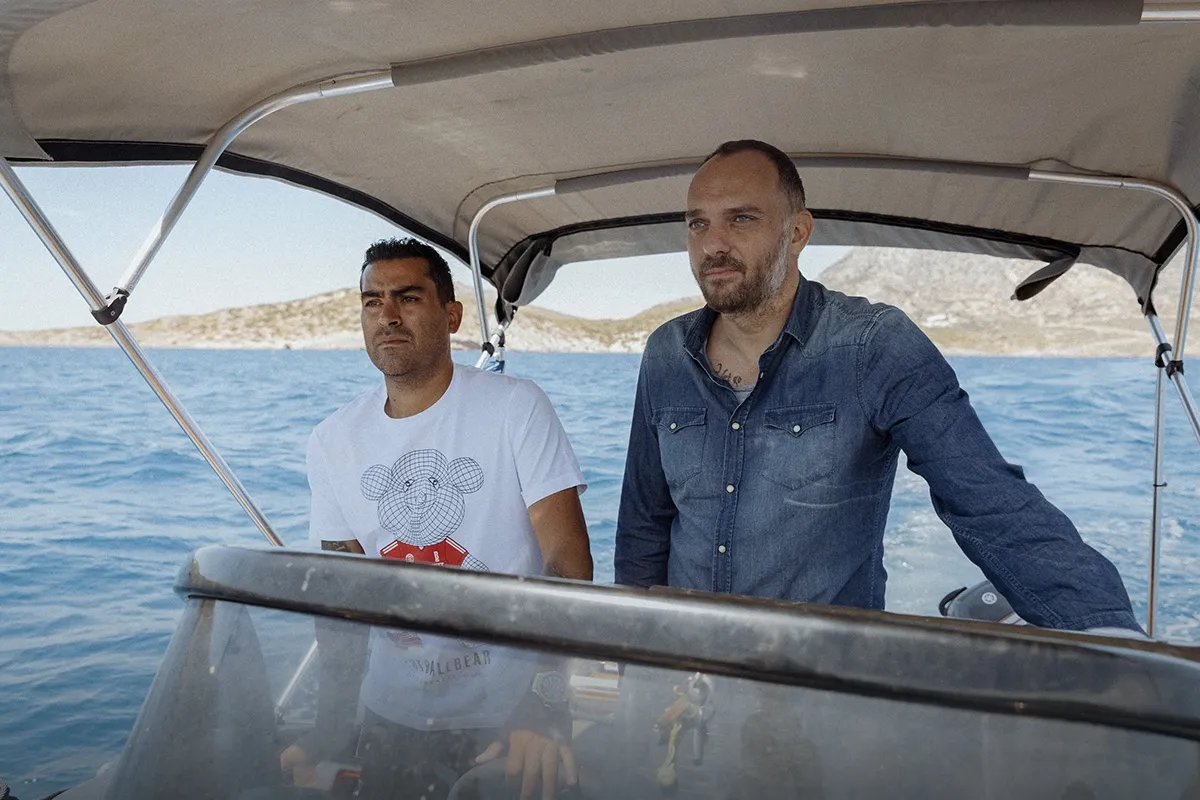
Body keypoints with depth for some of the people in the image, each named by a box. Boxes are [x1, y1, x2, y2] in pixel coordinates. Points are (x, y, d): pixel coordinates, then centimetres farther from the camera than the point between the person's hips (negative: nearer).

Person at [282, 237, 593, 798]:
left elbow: (566, 558, -18)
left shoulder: (517, 407, -12)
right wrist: (330, 727, -5)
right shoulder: (332, 442, 1)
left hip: (509, 718, -3)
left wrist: (545, 706, -27)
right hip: (390, 717, 4)